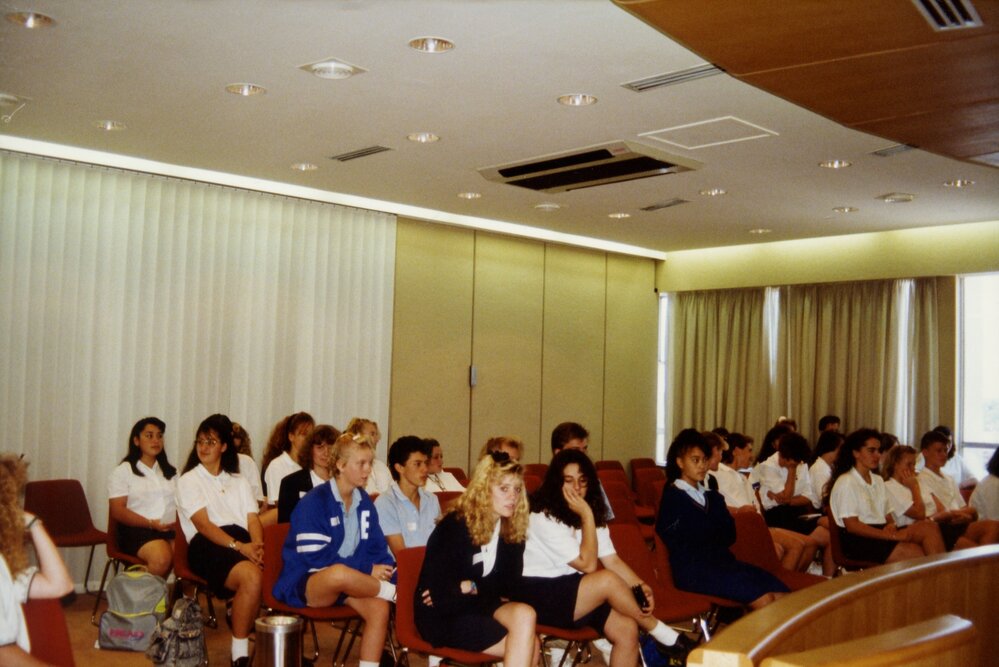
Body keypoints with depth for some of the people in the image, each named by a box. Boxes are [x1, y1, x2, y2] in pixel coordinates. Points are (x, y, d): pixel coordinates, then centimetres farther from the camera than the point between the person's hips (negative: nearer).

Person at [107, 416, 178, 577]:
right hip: (138, 530, -4)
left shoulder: (170, 472, 24)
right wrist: (151, 523, -17)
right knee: (161, 557, -35)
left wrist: (179, 521, -7)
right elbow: (117, 510, -4)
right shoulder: (123, 471, 6)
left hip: (172, 529, 4)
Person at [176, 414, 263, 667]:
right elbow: (203, 524, -3)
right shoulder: (188, 481, 12)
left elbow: (253, 520, 12)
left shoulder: (239, 482, 27)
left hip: (243, 543, 4)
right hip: (207, 545, -4)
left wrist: (257, 546, -12)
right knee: (251, 577, -35)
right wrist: (238, 546, -18)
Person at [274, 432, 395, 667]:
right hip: (307, 583, -6)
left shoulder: (364, 502, 7)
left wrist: (387, 570, -11)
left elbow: (377, 548, 11)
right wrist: (367, 569, -19)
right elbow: (316, 557, -18)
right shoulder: (314, 501, -13)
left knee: (380, 608, -25)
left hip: (351, 582, 6)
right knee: (340, 573, -39)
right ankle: (393, 592, -15)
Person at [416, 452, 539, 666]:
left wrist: (472, 587, -11)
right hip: (442, 616, -6)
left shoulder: (512, 528, 1)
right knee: (529, 646, -22)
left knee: (525, 615, -27)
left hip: (477, 607, 6)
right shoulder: (455, 526, -19)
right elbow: (439, 594, -23)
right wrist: (484, 588, -10)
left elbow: (509, 584, 4)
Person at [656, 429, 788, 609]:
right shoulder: (672, 497, 2)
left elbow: (730, 535, 14)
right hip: (692, 569, -7)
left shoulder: (713, 497, 23)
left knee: (780, 594, -18)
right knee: (762, 598, -26)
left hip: (722, 561, 7)